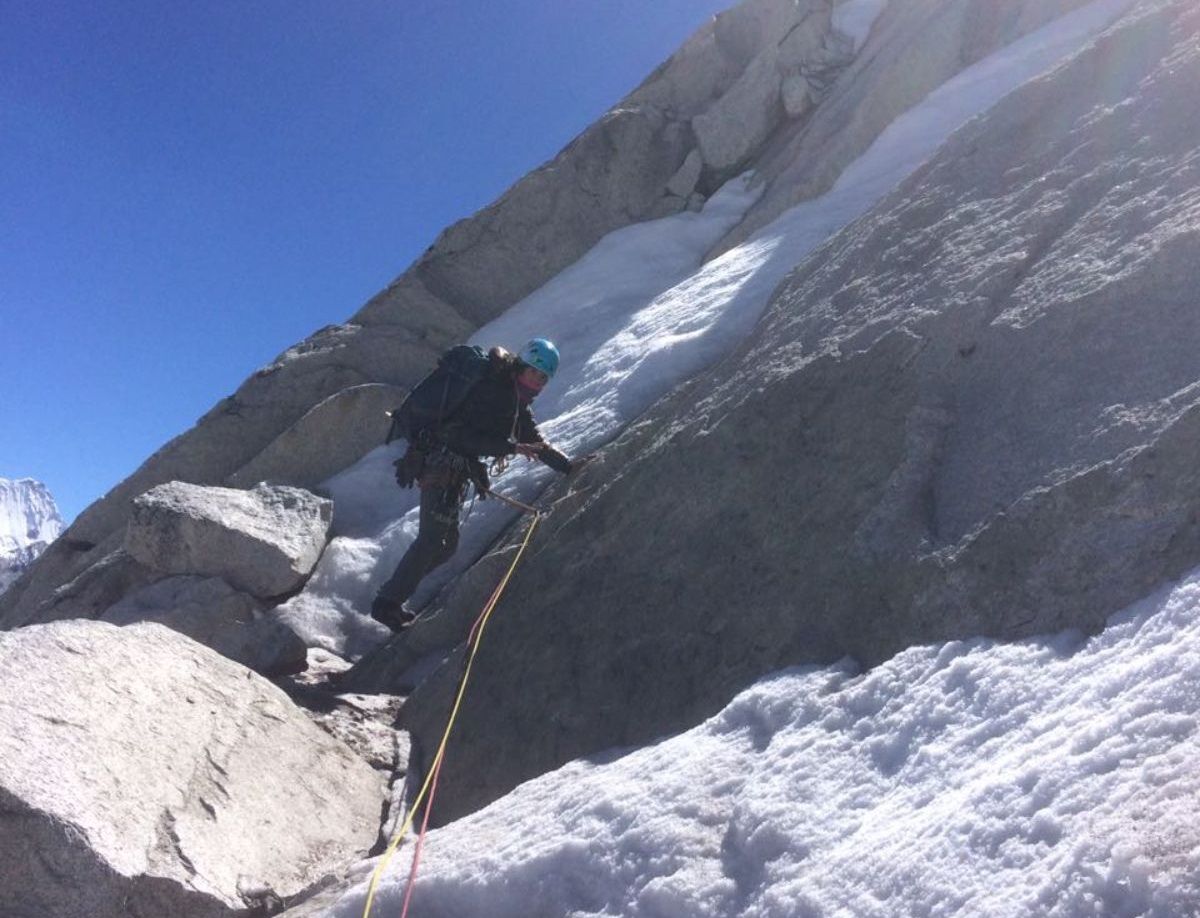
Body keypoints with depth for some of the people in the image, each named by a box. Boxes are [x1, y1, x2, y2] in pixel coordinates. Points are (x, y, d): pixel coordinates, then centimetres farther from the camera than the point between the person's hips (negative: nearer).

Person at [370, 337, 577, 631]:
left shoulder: (516, 402, 16)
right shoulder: (492, 390, -14)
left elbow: (535, 442, 22)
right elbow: (467, 437, -22)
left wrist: (570, 467, 16)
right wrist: (513, 447, -24)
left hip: (455, 472, 10)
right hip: (441, 463, -10)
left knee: (447, 543, 10)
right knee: (433, 539, -15)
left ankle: (392, 595, 18)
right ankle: (388, 603, -9)